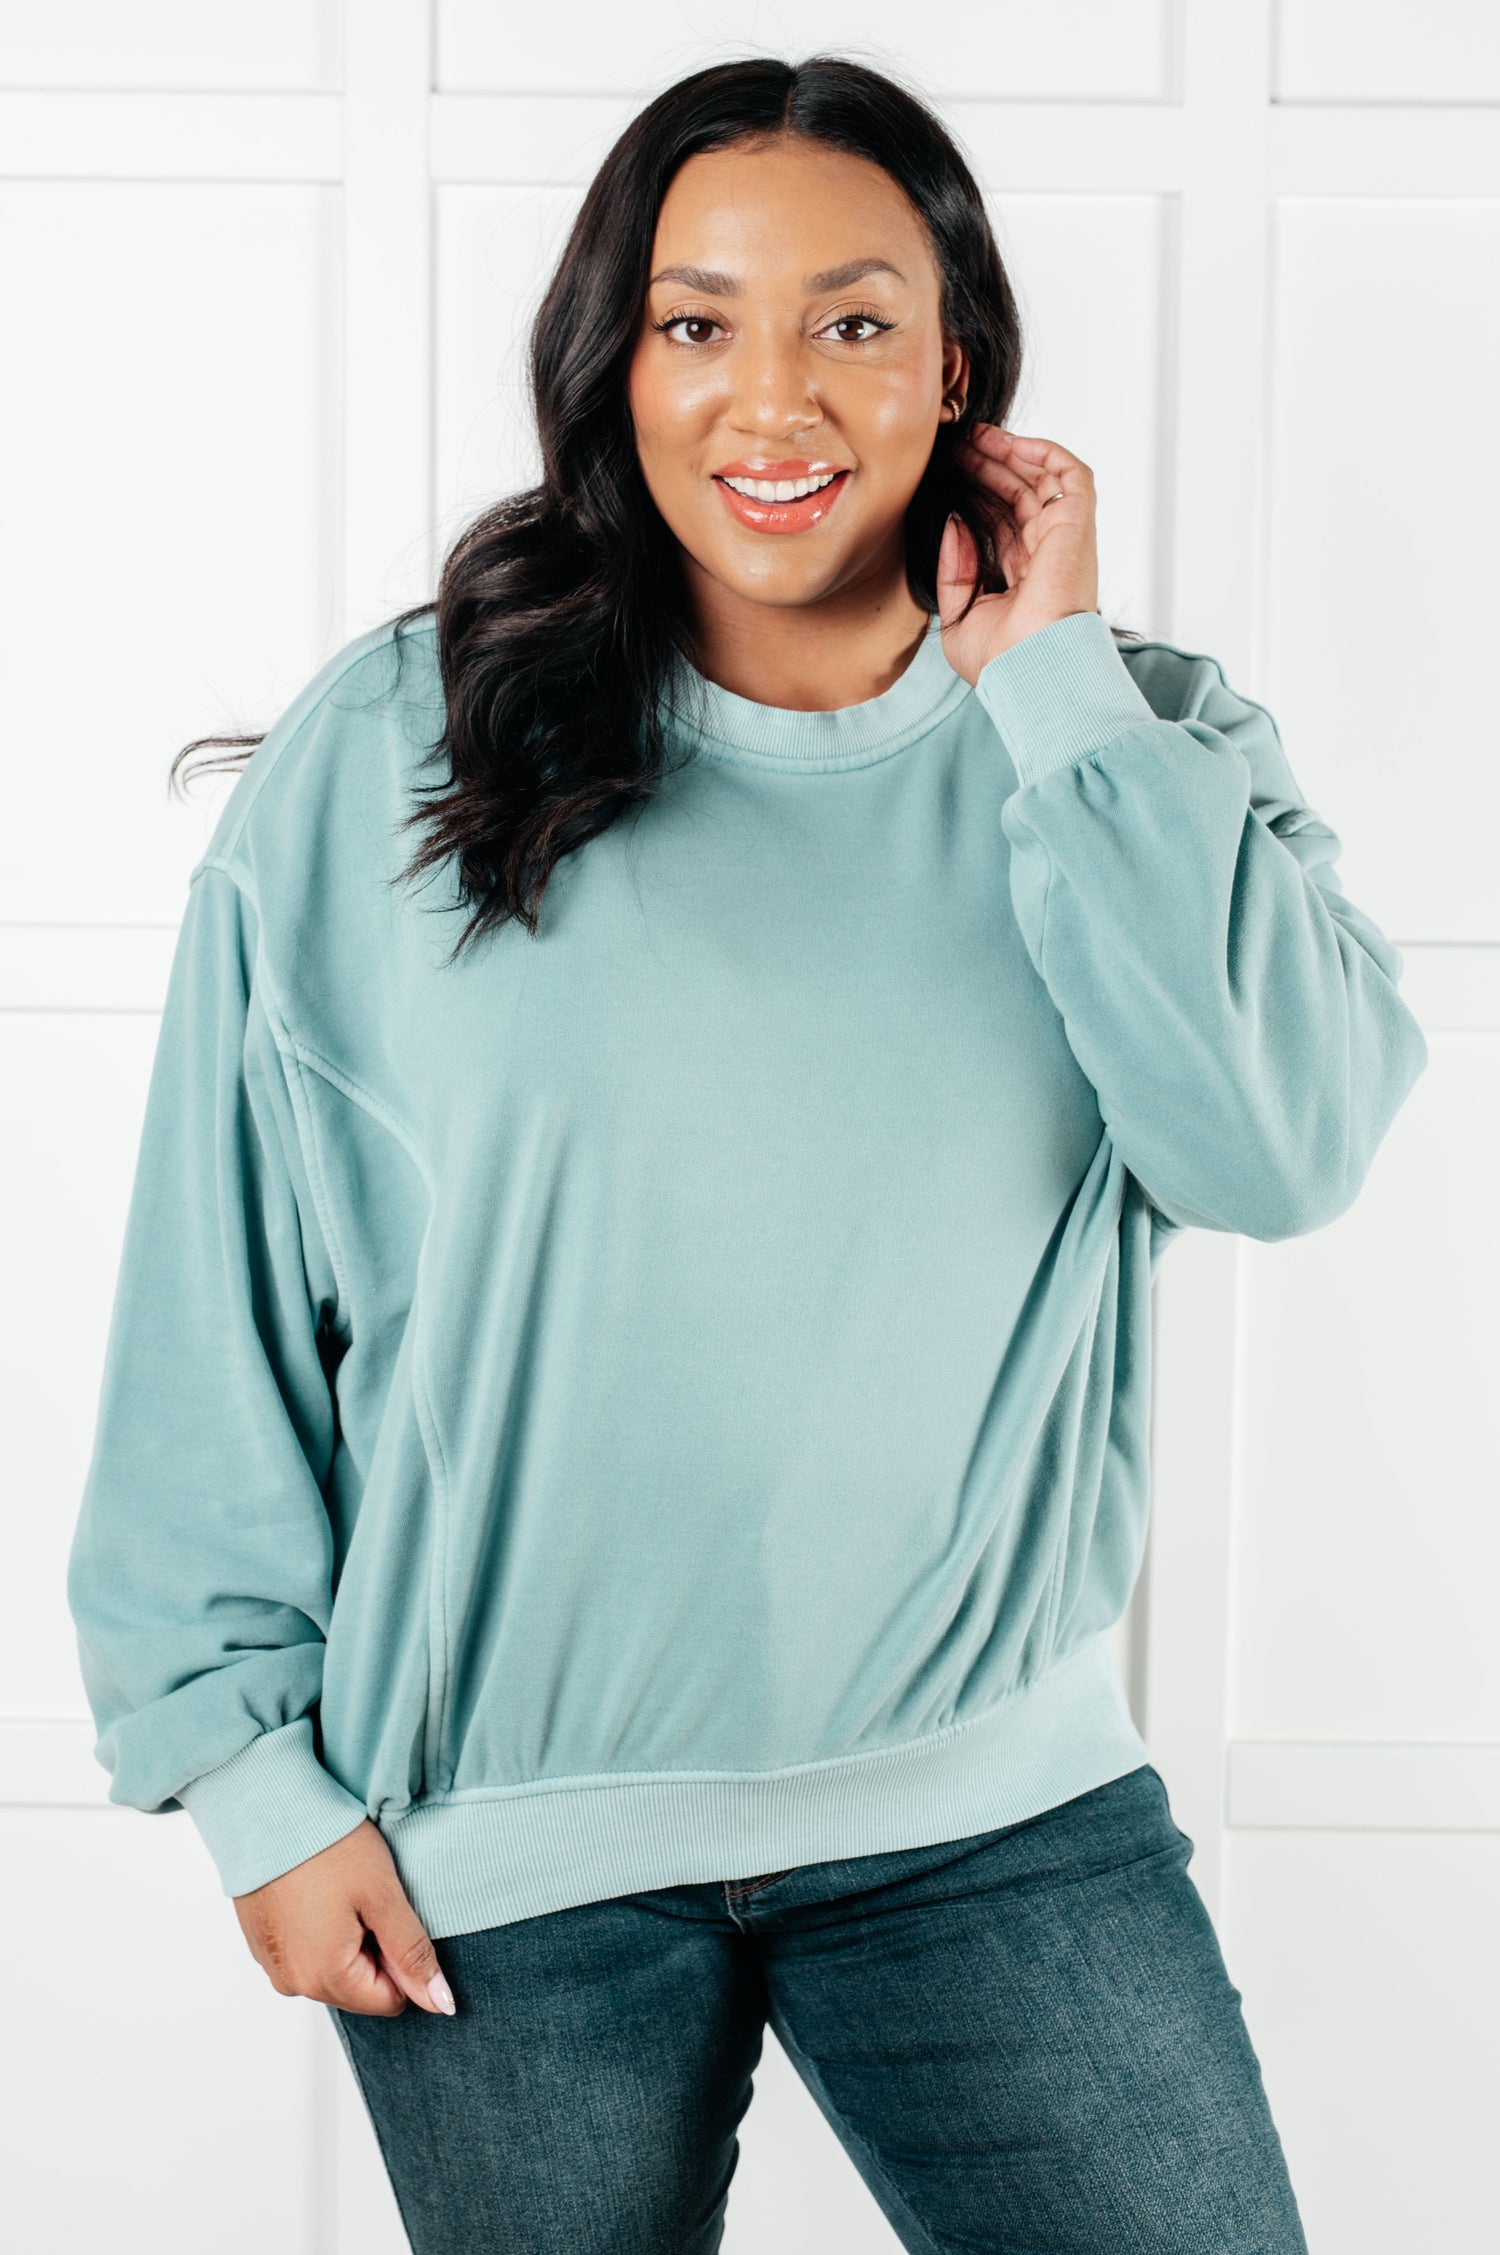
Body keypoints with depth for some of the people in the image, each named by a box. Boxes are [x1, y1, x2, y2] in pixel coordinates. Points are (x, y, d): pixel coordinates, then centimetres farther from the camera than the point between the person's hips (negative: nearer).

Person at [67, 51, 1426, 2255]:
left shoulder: (1145, 747, 1)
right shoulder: (387, 760, -5)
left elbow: (1287, 1145, -16)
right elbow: (221, 1298, -2)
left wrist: (1052, 682, -12)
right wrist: (253, 1764, -2)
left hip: (996, 1810, 1)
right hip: (503, 1851, -1)